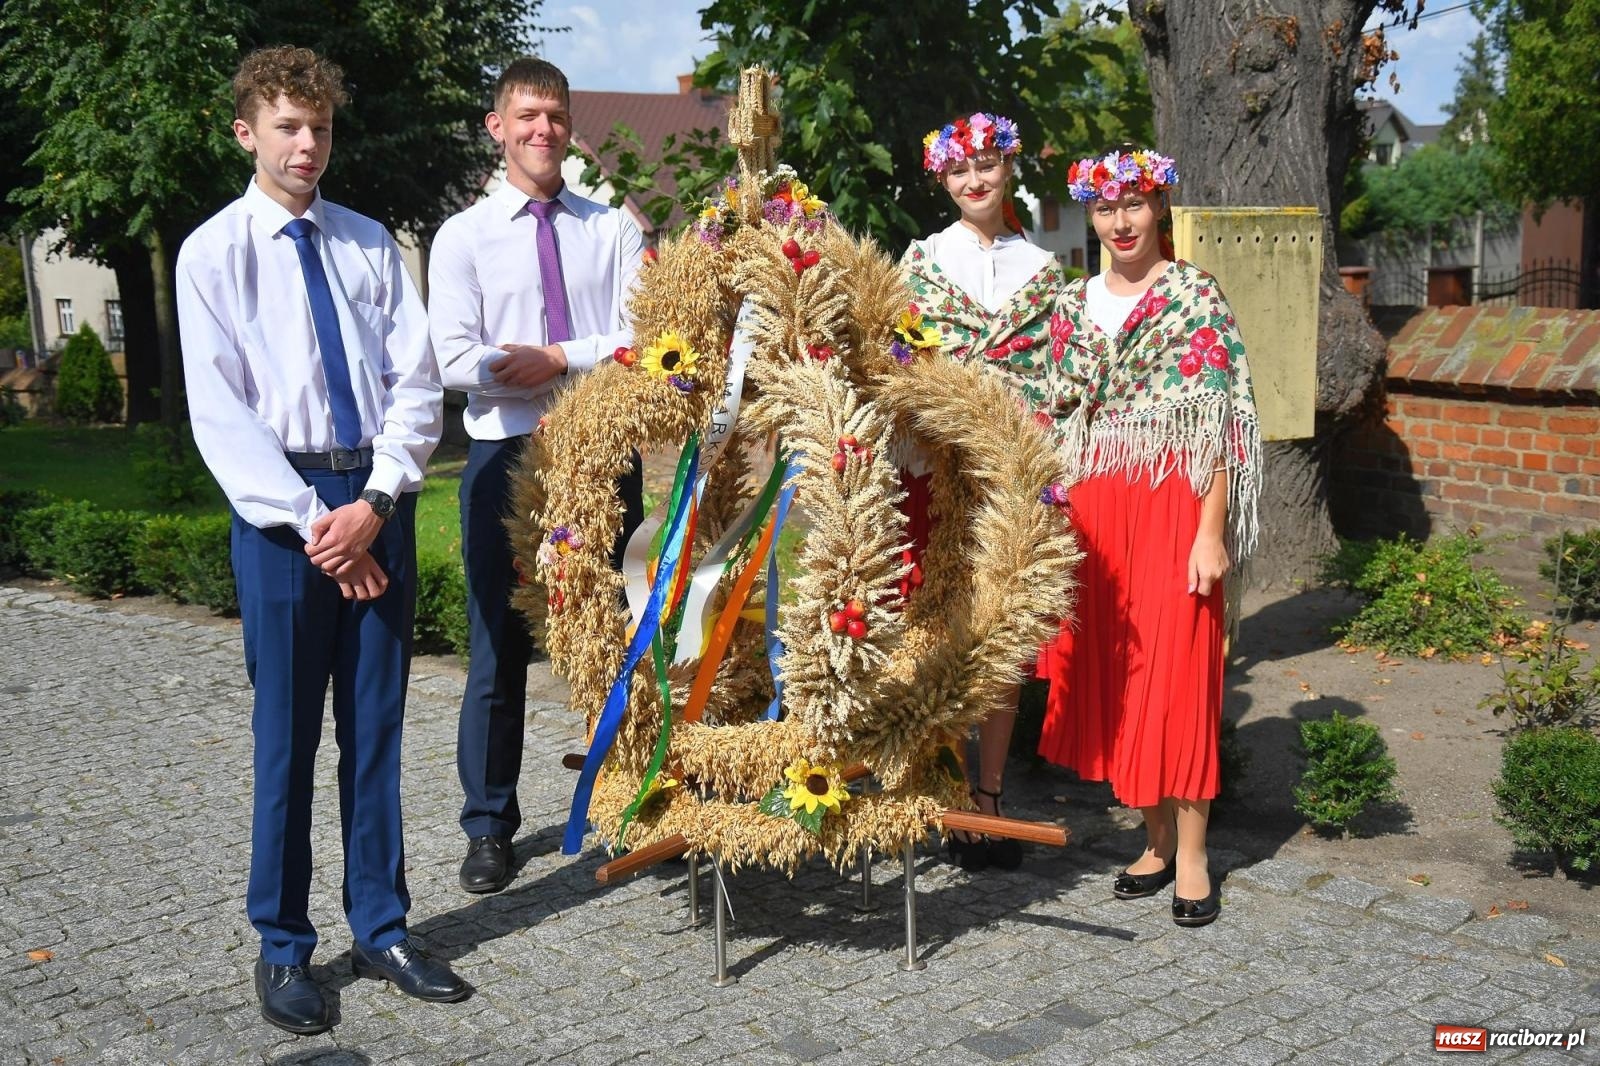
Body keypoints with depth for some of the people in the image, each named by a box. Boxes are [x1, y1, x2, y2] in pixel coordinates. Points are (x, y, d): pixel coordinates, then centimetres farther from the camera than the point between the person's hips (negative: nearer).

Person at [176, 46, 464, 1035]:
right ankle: (284, 947, 18)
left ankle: (383, 929, 21)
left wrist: (375, 502, -10)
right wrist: (311, 520, -13)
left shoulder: (371, 243, 9)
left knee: (377, 725, 9)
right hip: (280, 506, -3)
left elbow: (416, 381, 3)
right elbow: (219, 410, -6)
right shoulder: (214, 252, 1)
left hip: (378, 500, 3)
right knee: (288, 733, 4)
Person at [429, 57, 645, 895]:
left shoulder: (614, 230, 8)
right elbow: (456, 361, -7)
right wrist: (596, 368, -12)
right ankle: (489, 827, 18)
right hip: (509, 456, -1)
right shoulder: (464, 236, 4)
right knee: (500, 647, 5)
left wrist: (558, 359, -14)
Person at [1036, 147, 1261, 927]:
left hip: (1171, 504, -5)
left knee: (1177, 671, -2)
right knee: (1112, 672, 7)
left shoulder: (1196, 298, -4)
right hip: (1094, 508, 5)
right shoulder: (1074, 305, 11)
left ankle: (1191, 853, 9)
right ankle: (1156, 839, 21)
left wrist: (1211, 532, -14)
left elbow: (1218, 425, -8)